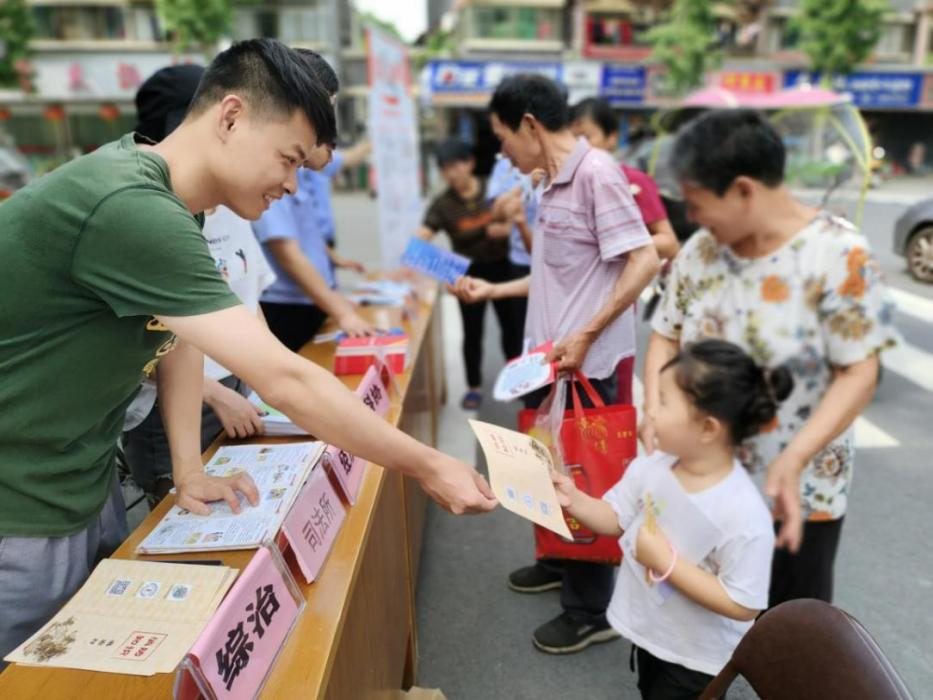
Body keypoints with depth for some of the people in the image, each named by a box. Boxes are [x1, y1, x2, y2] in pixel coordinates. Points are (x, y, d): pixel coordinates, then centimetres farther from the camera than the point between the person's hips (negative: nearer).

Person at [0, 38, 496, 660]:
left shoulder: (171, 201, 2)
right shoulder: (130, 207, -31)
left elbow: (178, 333, 8)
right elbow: (285, 382, -33)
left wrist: (189, 471, 0)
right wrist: (430, 468, -24)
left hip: (88, 492, 9)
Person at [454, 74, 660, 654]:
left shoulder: (596, 173, -16)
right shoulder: (556, 183, 12)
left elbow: (644, 262, -21)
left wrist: (586, 334, -25)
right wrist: (492, 290, 21)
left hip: (586, 363, -9)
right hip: (548, 358, 9)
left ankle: (592, 612, 24)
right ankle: (557, 564, 44)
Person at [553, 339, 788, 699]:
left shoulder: (745, 516, -34)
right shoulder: (652, 465, -17)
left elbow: (743, 606, -28)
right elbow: (615, 519, -4)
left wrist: (667, 563, -31)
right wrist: (574, 500, -22)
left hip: (697, 656, -6)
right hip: (648, 628, 6)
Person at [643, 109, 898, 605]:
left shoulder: (837, 253, -17)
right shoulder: (700, 250, -3)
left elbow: (858, 374, -17)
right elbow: (665, 336, 3)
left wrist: (794, 460, -28)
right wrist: (654, 409, -15)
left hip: (799, 489, -3)